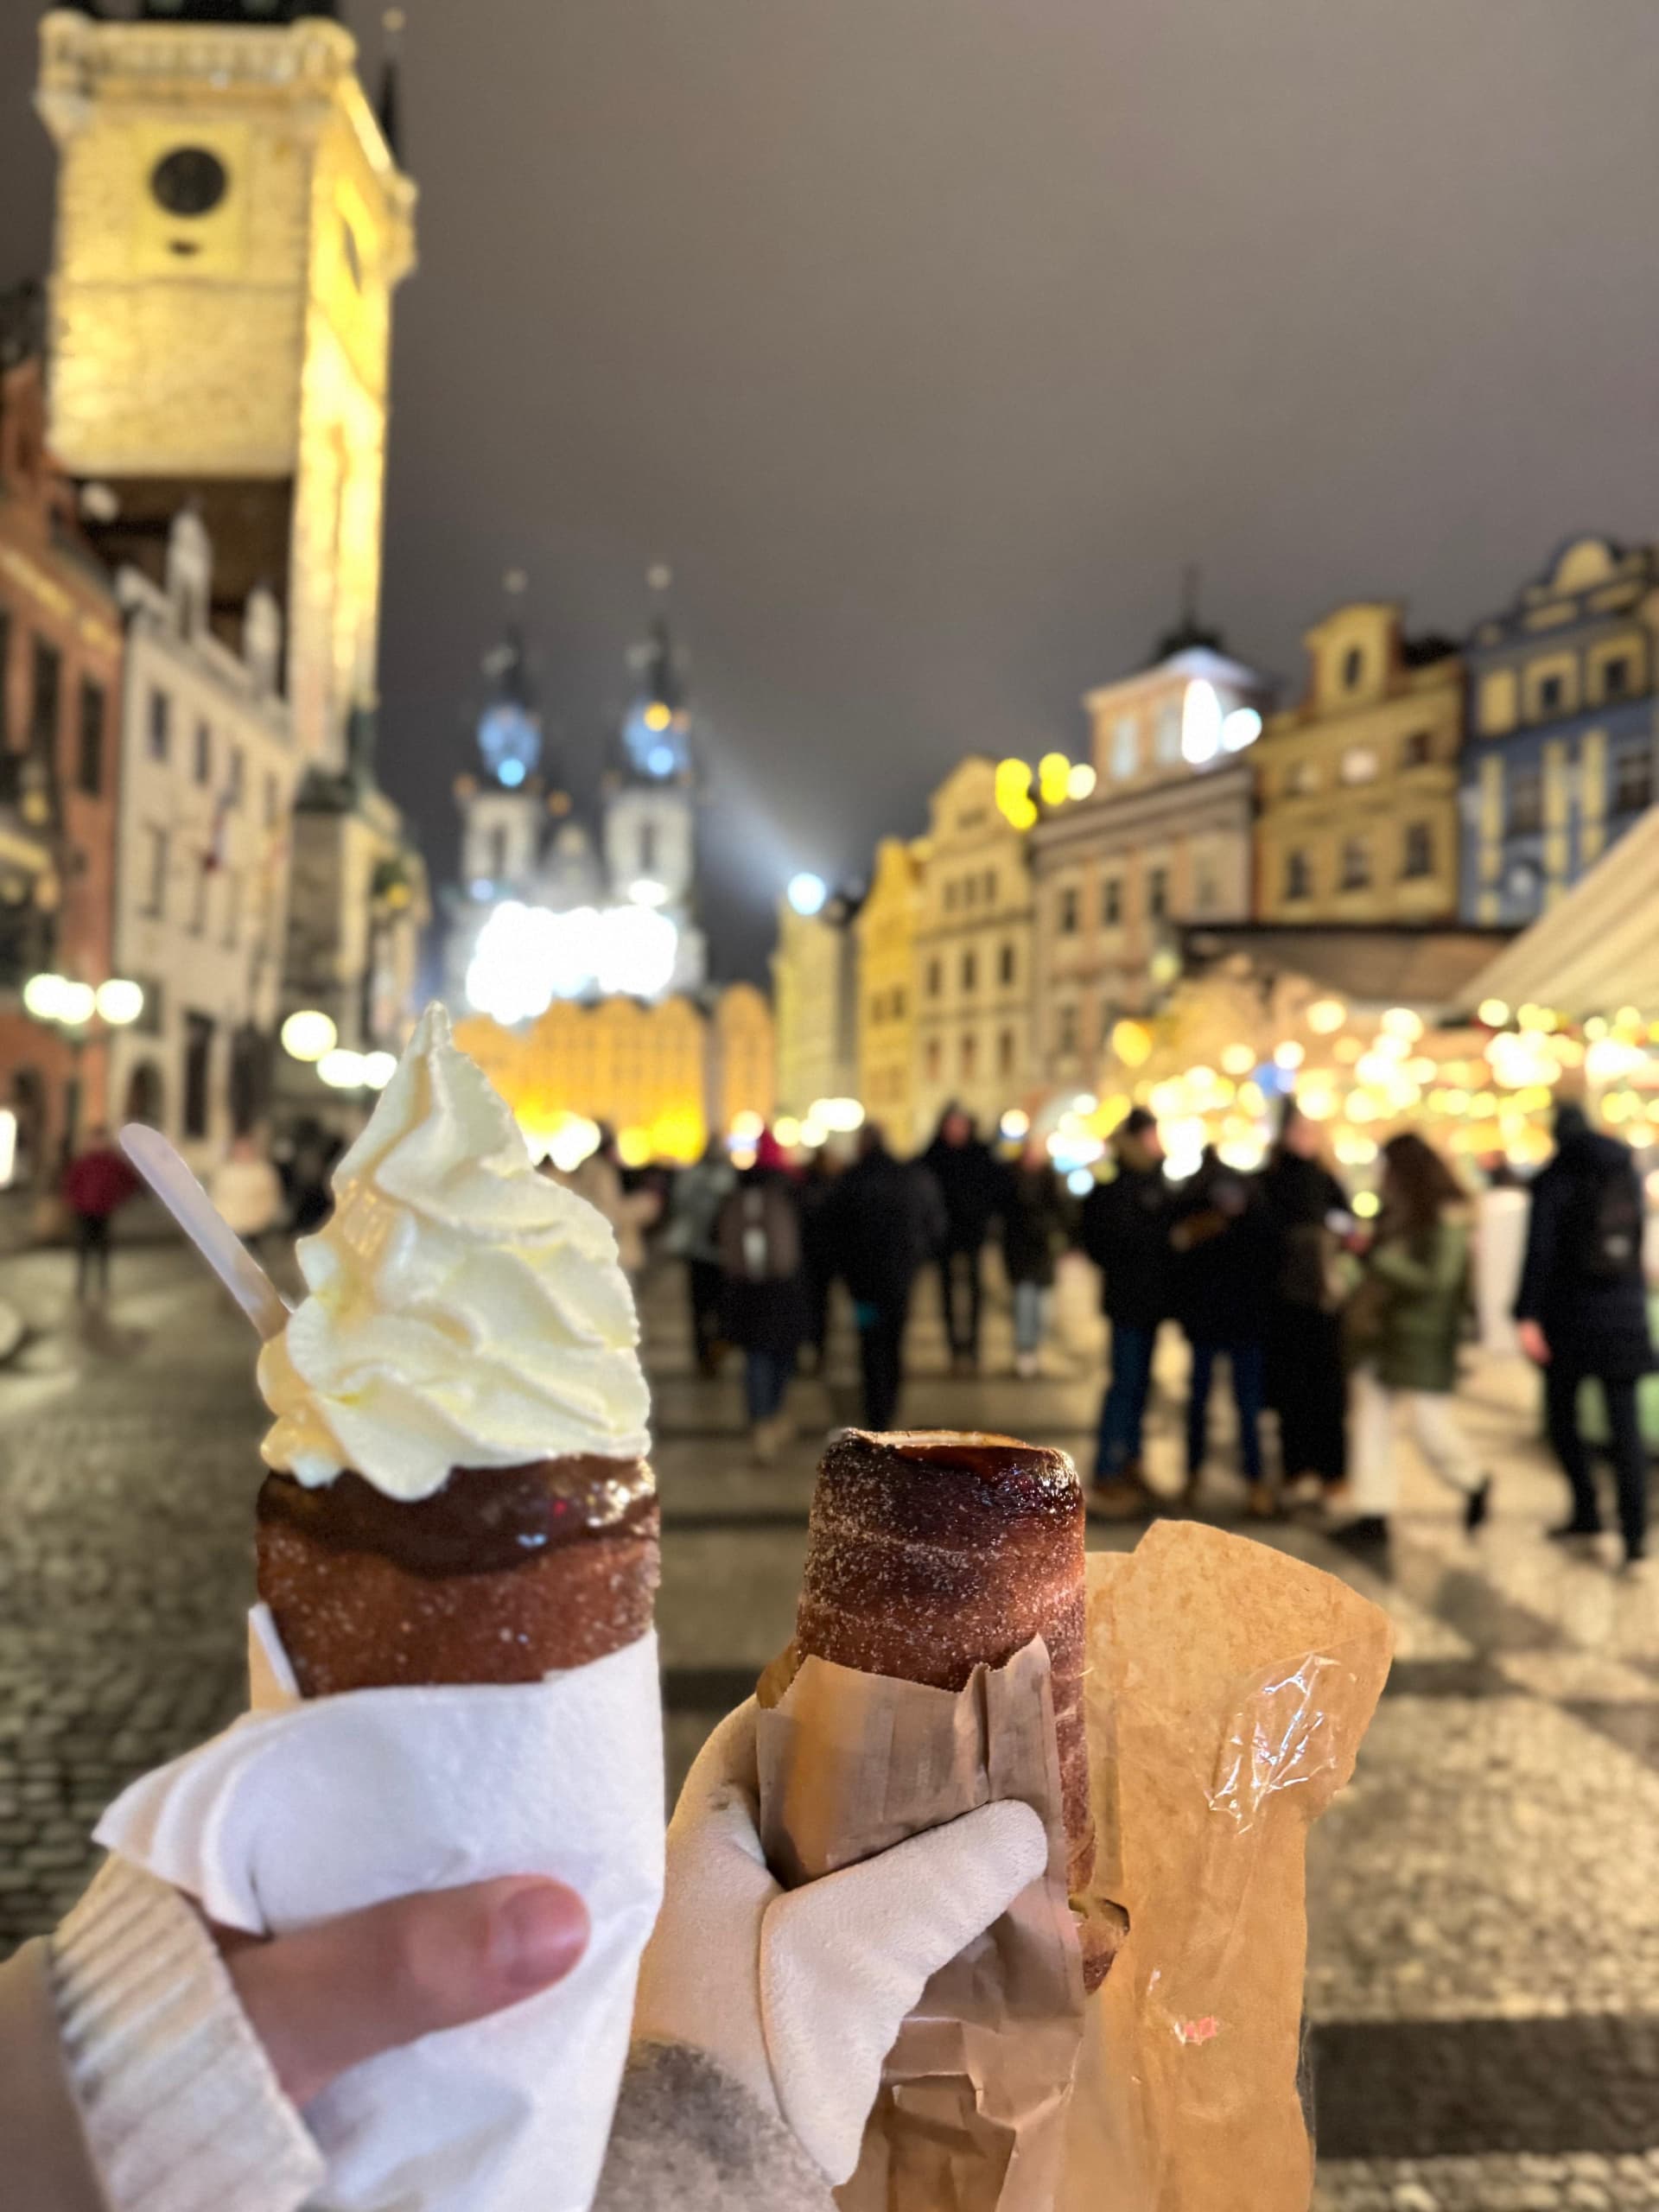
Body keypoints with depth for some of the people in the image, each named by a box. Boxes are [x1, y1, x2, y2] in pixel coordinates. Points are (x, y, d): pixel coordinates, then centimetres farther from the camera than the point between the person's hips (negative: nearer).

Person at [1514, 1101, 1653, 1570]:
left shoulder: (1552, 1179, -8)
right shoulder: (1628, 1172, 6)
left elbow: (1539, 1252, -15)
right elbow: (1638, 1240, 16)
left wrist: (1528, 1317, -14)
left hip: (1571, 1313, -4)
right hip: (1625, 1315, 4)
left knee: (1561, 1415, 13)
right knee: (1625, 1422, 4)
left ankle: (1587, 1511, 17)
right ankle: (1634, 1530, -3)